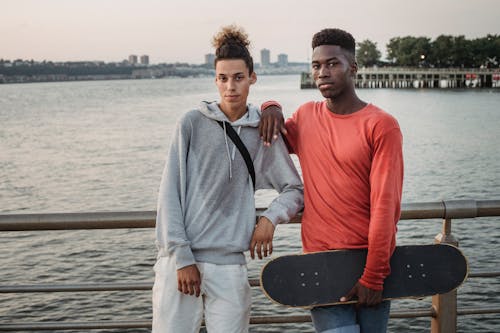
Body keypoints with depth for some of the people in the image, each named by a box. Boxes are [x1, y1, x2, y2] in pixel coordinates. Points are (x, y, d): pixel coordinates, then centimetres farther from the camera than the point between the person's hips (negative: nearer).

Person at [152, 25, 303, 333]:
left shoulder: (263, 132, 6)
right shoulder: (192, 123, 1)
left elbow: (296, 189, 14)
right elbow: (170, 194, -1)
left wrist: (271, 217, -5)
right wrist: (182, 257, -7)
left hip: (229, 263, 1)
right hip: (179, 260, -1)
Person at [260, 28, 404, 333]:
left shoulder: (382, 126, -5)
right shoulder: (305, 116, 9)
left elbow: (385, 207, -9)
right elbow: (269, 144, 27)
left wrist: (373, 276, -12)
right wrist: (271, 108, 5)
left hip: (371, 263, -2)